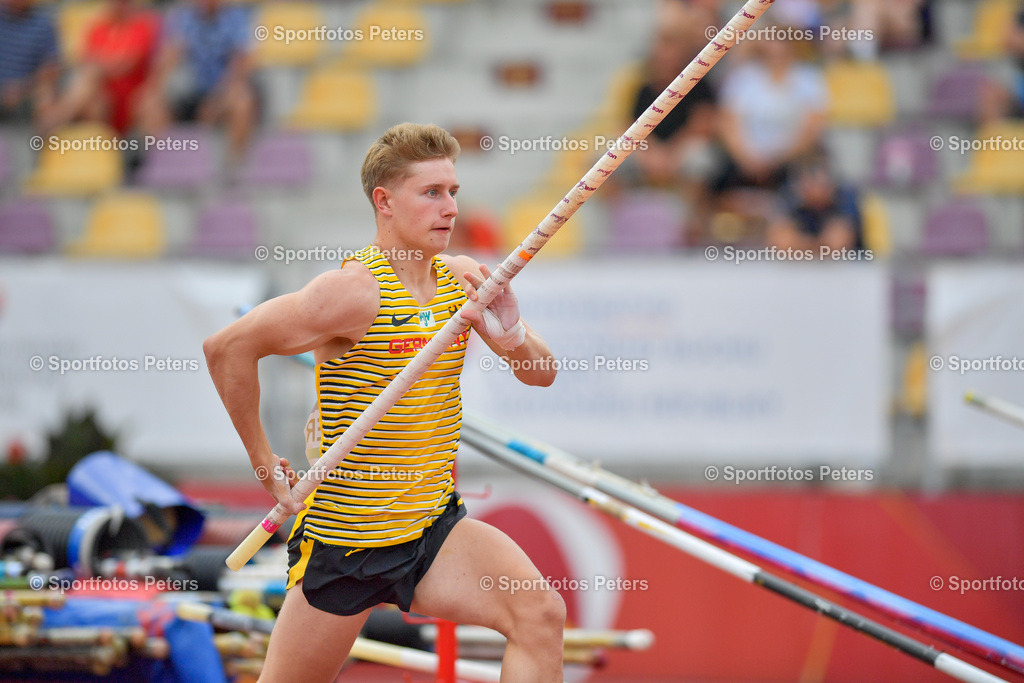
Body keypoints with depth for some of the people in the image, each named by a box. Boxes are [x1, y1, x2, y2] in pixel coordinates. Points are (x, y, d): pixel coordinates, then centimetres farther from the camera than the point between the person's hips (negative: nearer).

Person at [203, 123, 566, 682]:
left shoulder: (462, 280, 3)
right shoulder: (357, 290, -17)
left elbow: (542, 374, 6)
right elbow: (227, 347, -17)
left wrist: (511, 336, -18)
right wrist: (265, 465, -10)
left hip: (436, 529, 5)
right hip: (343, 541, -4)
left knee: (540, 615, -20)